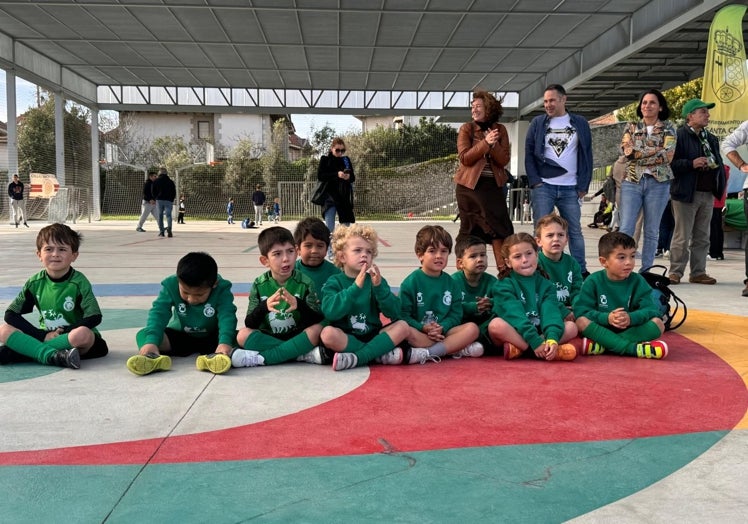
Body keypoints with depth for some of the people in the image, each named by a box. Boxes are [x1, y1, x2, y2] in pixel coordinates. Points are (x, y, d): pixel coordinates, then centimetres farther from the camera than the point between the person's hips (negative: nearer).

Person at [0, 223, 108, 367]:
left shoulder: (79, 282, -10)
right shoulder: (35, 283, 0)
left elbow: (94, 318, -17)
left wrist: (62, 332, -18)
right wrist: (42, 335, -12)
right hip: (45, 336, 4)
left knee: (82, 334, -37)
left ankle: (28, 351, -24)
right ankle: (54, 357, -29)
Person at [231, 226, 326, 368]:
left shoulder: (305, 283, -5)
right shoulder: (259, 285, -1)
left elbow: (318, 321, -12)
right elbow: (249, 324, -8)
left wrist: (299, 305, -31)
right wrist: (264, 306, -29)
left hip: (298, 337, -1)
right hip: (267, 337, 1)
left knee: (317, 330, -28)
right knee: (243, 335, -25)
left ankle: (261, 358, -28)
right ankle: (305, 354, -25)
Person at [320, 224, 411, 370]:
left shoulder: (375, 280, 7)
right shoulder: (334, 282, 0)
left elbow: (394, 313, -4)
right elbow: (330, 313, -19)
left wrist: (379, 286, -18)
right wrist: (355, 287, -26)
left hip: (373, 335, 3)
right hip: (346, 337, -3)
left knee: (402, 326, -17)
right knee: (328, 333, -31)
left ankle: (355, 358, -27)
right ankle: (381, 354, -22)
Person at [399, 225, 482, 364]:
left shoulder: (450, 282, 10)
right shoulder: (411, 282, -2)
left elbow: (456, 314, 7)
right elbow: (403, 314, -8)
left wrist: (442, 328, -14)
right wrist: (423, 328, -22)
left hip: (444, 331, 4)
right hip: (420, 332, -4)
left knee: (472, 328, -18)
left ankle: (426, 353, -31)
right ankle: (458, 350, -28)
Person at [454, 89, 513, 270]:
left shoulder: (500, 130, 6)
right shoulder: (466, 129, -1)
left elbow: (504, 160, -1)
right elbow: (465, 158, -12)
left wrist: (494, 145, -17)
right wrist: (485, 143, -20)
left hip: (493, 185, 2)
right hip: (469, 185, -2)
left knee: (499, 227, -2)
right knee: (469, 228, 3)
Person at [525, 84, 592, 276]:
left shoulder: (580, 123, 7)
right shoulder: (537, 123, 6)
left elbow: (587, 155, 7)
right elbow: (529, 153, 4)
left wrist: (583, 185, 0)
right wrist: (535, 181, -6)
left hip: (570, 188, 1)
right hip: (543, 186, -1)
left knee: (575, 230, 5)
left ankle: (581, 271, 13)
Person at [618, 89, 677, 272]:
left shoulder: (668, 128, 7)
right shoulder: (631, 127, 12)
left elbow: (667, 156, -7)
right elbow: (626, 150, -4)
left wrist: (638, 155, -8)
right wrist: (656, 151, -11)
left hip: (658, 183, 0)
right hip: (632, 182, 1)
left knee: (651, 232, 4)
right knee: (626, 229, -6)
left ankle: (646, 271, 9)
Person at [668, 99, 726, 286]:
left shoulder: (710, 139, 17)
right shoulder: (679, 136, -8)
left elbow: (718, 162, 25)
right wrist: (691, 164, -22)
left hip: (708, 193, 8)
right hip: (686, 193, -8)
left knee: (702, 237, 11)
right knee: (682, 237, -4)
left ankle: (698, 273, 19)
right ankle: (675, 272, 4)